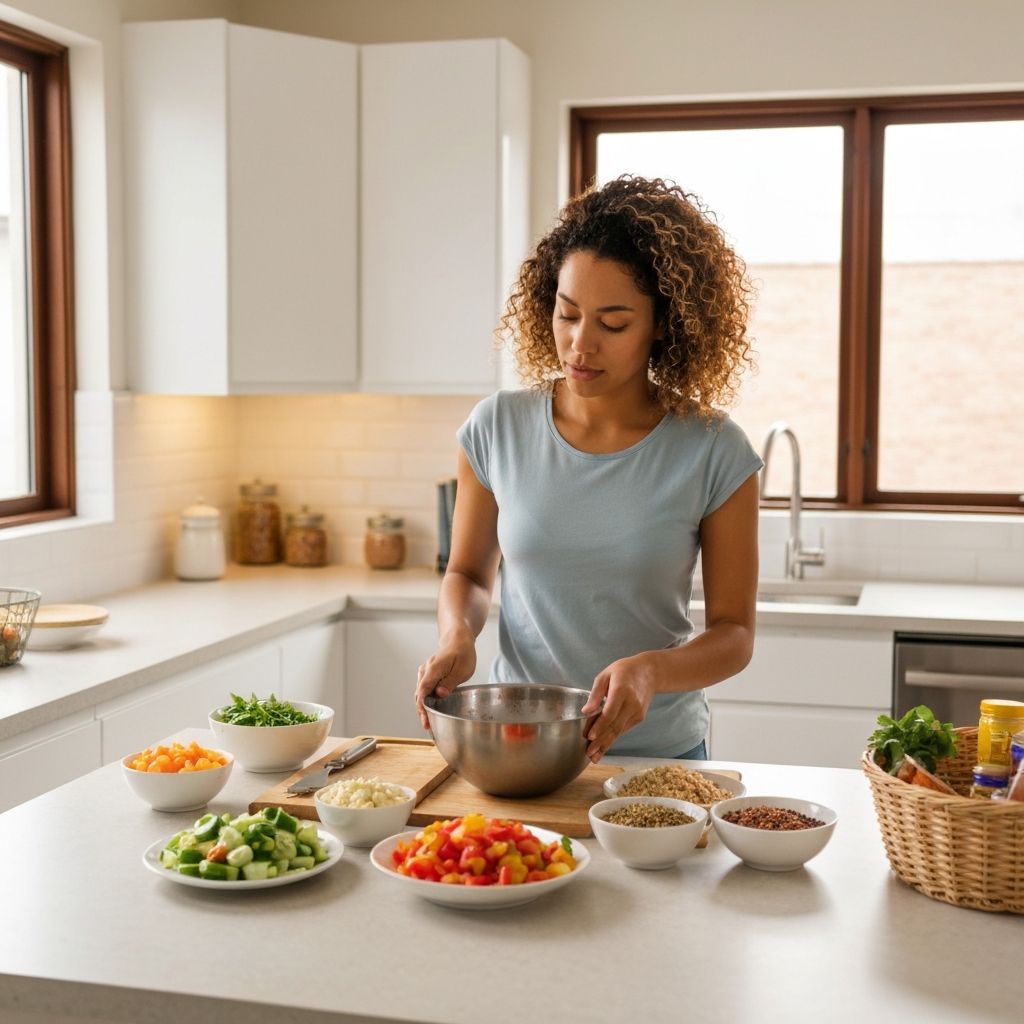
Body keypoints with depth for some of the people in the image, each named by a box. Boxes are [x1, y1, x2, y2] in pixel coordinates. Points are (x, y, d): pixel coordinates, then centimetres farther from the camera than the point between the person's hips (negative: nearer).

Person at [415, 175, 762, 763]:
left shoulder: (713, 453, -10)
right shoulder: (498, 428, -3)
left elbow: (734, 633, -5)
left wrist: (650, 670, -24)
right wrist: (457, 636, -12)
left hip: (657, 752, -1)